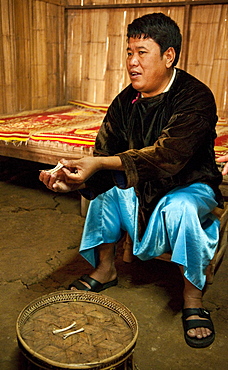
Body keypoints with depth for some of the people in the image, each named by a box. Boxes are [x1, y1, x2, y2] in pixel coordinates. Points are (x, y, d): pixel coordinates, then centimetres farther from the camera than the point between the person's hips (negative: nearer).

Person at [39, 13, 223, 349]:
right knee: (103, 187, -14)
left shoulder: (195, 97, -23)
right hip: (142, 185, 6)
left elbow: (167, 156, -36)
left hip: (190, 185, -5)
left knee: (179, 208, -35)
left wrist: (100, 164, -43)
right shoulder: (126, 101, -5)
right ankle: (105, 268, 3)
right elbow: (104, 154, -10)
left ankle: (193, 297, -13)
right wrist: (72, 179, -31)